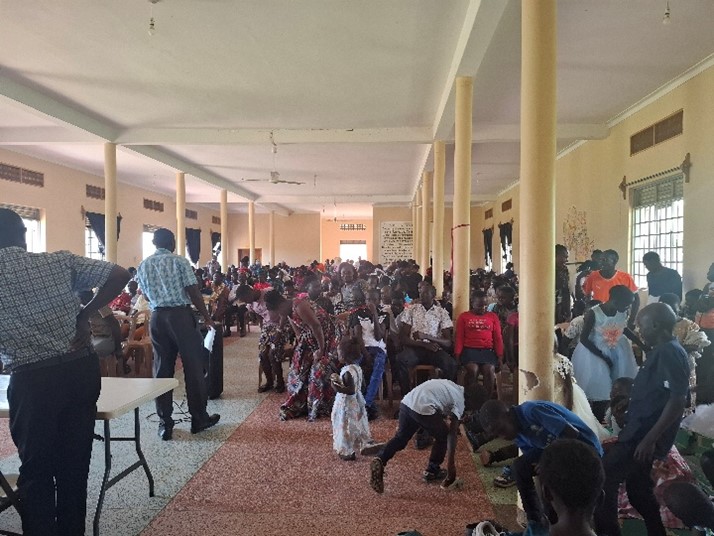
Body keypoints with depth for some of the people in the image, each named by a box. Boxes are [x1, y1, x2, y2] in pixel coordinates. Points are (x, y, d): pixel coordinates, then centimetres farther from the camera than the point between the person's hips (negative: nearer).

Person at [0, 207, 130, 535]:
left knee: (36, 469, 15)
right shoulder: (60, 261, 2)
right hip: (82, 368, 3)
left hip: (32, 380, -3)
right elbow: (119, 275, -2)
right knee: (75, 464, 17)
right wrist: (85, 315, 2)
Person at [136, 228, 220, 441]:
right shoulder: (179, 261, -5)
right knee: (193, 367, 5)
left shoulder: (143, 266, 9)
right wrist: (206, 316, -1)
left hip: (157, 318, 4)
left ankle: (165, 424, 12)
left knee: (162, 369, 9)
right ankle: (199, 419, 13)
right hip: (181, 315, -4)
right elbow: (194, 292, -9)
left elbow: (147, 296, 13)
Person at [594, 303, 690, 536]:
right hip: (641, 431, 10)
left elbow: (678, 400, -24)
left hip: (644, 435, -10)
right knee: (638, 489, 19)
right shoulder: (663, 351, 13)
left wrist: (650, 439, -24)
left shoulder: (669, 353, -18)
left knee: (604, 479, -2)